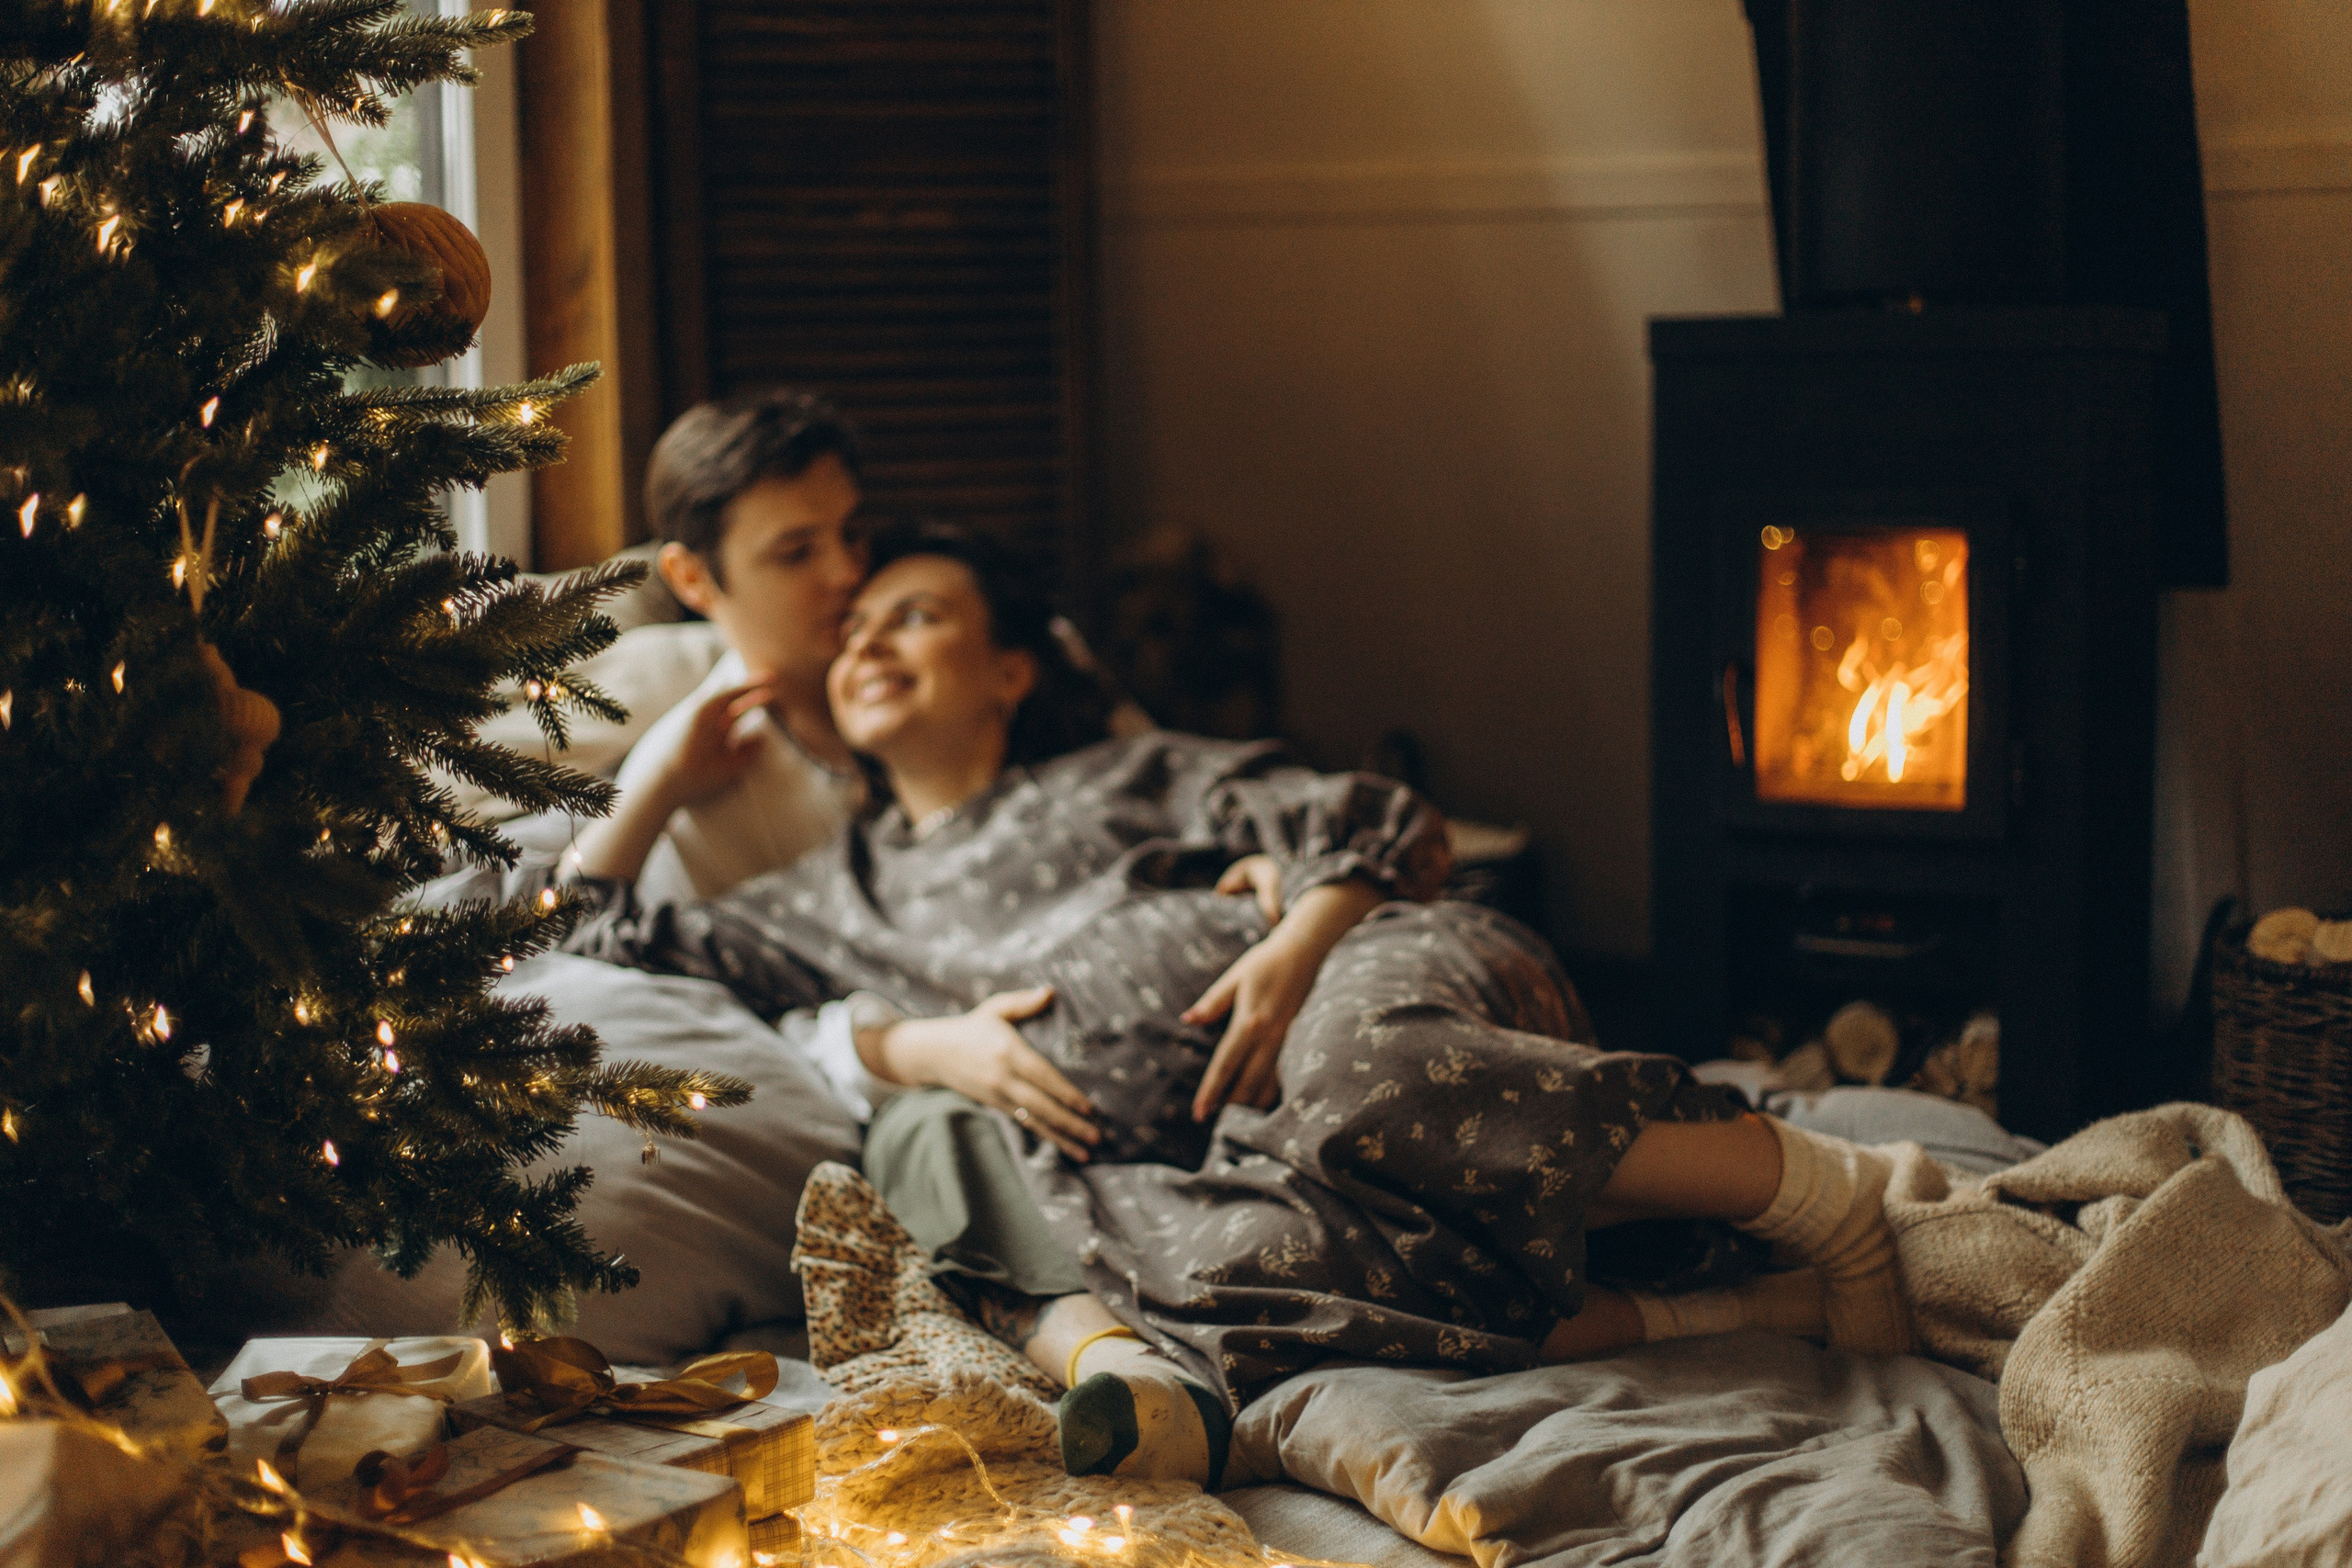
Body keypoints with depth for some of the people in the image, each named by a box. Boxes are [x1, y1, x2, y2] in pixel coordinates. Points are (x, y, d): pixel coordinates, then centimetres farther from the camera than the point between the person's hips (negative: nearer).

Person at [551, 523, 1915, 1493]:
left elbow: (1389, 827, 14)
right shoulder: (837, 899, 31)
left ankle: (1838, 1192, -31)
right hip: (1219, 1161, 3)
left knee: (1357, 1071, -39)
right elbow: (592, 942, 21)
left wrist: (1295, 949, -11)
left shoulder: (1124, 781, 24)